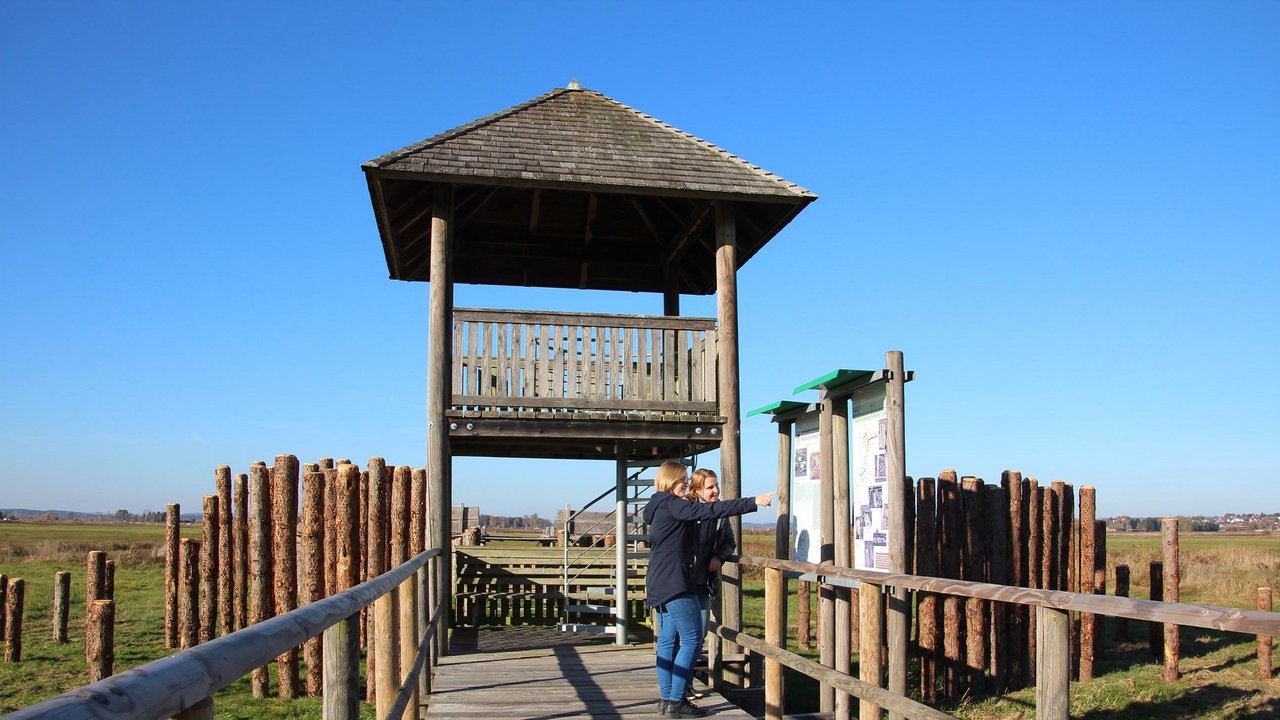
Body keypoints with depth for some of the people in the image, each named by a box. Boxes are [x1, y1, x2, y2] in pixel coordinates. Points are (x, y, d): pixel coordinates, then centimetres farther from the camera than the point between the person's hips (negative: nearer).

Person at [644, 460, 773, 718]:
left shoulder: (660, 507, 18)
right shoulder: (670, 504, -13)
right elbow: (709, 511, -24)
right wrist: (753, 502, -27)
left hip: (662, 585, 10)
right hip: (675, 584, -10)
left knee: (668, 641, 11)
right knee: (691, 641, -6)